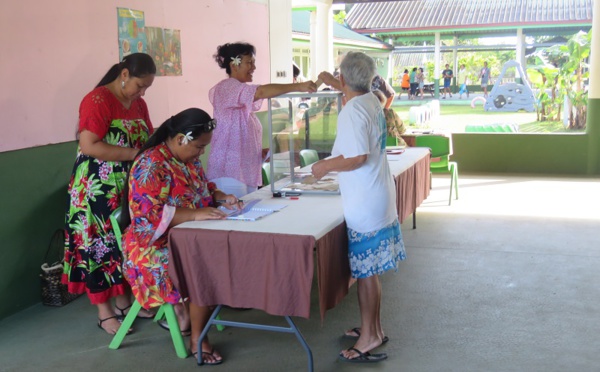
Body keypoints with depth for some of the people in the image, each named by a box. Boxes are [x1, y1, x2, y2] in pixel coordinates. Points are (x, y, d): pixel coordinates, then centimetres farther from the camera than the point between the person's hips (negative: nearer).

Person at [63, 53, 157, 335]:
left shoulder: (138, 103, 9)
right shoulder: (97, 100, -16)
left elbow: (148, 139, 14)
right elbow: (89, 145, -25)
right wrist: (136, 154, -24)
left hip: (131, 187, 8)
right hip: (99, 190, -8)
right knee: (101, 245, 1)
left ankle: (124, 300, 27)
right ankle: (104, 312, 11)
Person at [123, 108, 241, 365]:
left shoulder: (189, 159, 6)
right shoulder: (150, 166, -21)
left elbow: (201, 188, 19)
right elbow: (148, 215, -28)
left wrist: (221, 197, -3)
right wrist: (195, 214, -34)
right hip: (157, 246, -8)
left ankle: (185, 311, 3)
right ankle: (197, 339, -8)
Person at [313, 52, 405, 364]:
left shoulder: (352, 111, -21)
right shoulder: (372, 101, 7)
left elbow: (357, 158, -27)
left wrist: (324, 166, -14)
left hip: (364, 204, -9)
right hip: (378, 197, 9)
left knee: (365, 272, 1)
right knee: (370, 269, 18)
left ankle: (369, 338, 11)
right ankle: (374, 328, 30)